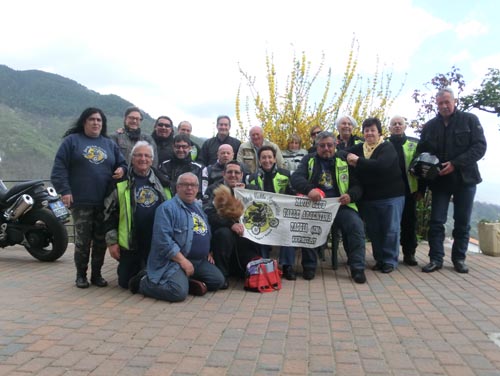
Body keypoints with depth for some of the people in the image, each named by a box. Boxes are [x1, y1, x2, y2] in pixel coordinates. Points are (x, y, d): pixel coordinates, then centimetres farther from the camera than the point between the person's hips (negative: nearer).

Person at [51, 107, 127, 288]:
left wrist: (122, 170, -2)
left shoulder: (110, 144, 16)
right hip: (81, 201, -3)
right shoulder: (71, 141, 5)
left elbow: (122, 164, 22)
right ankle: (81, 275, 16)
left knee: (101, 240, 6)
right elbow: (59, 168, -2)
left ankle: (97, 274, 19)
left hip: (105, 202, 3)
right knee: (83, 240, 0)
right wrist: (64, 190, -12)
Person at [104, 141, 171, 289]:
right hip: (131, 243, -1)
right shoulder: (121, 182, -2)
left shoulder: (162, 180, 6)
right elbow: (110, 213, 0)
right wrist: (112, 241, -4)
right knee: (127, 282, 6)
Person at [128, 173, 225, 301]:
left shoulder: (199, 207, 17)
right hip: (173, 261, -8)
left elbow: (206, 233, 27)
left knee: (218, 281, -2)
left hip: (199, 261, 8)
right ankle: (144, 282, -4)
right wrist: (182, 261, -21)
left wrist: (208, 252, 10)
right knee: (179, 292, -29)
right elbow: (163, 240, -21)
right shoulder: (167, 208, -12)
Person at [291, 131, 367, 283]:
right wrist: (309, 189, -28)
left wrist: (350, 195, -14)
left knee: (356, 225, -25)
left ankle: (357, 268, -12)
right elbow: (296, 178, -6)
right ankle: (309, 266, -11)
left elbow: (357, 185, 11)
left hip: (340, 205, 1)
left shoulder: (343, 162, 13)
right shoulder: (309, 160, 11)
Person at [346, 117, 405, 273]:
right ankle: (379, 259, 22)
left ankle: (390, 261, 11)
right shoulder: (358, 148, 10)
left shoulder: (387, 147, -8)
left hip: (391, 196, -5)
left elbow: (381, 165, -25)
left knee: (390, 229, 0)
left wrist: (358, 161, -22)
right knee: (373, 230, 9)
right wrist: (351, 162, -17)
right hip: (368, 197, 5)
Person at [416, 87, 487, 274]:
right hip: (440, 180, 1)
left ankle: (459, 258, 18)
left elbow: (480, 146, -7)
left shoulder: (470, 120, 1)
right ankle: (436, 259, 5)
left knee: (462, 222, 6)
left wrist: (455, 164, -20)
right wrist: (421, 186, -1)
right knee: (436, 221, -2)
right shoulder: (429, 126, 7)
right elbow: (421, 154, 6)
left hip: (464, 179, -1)